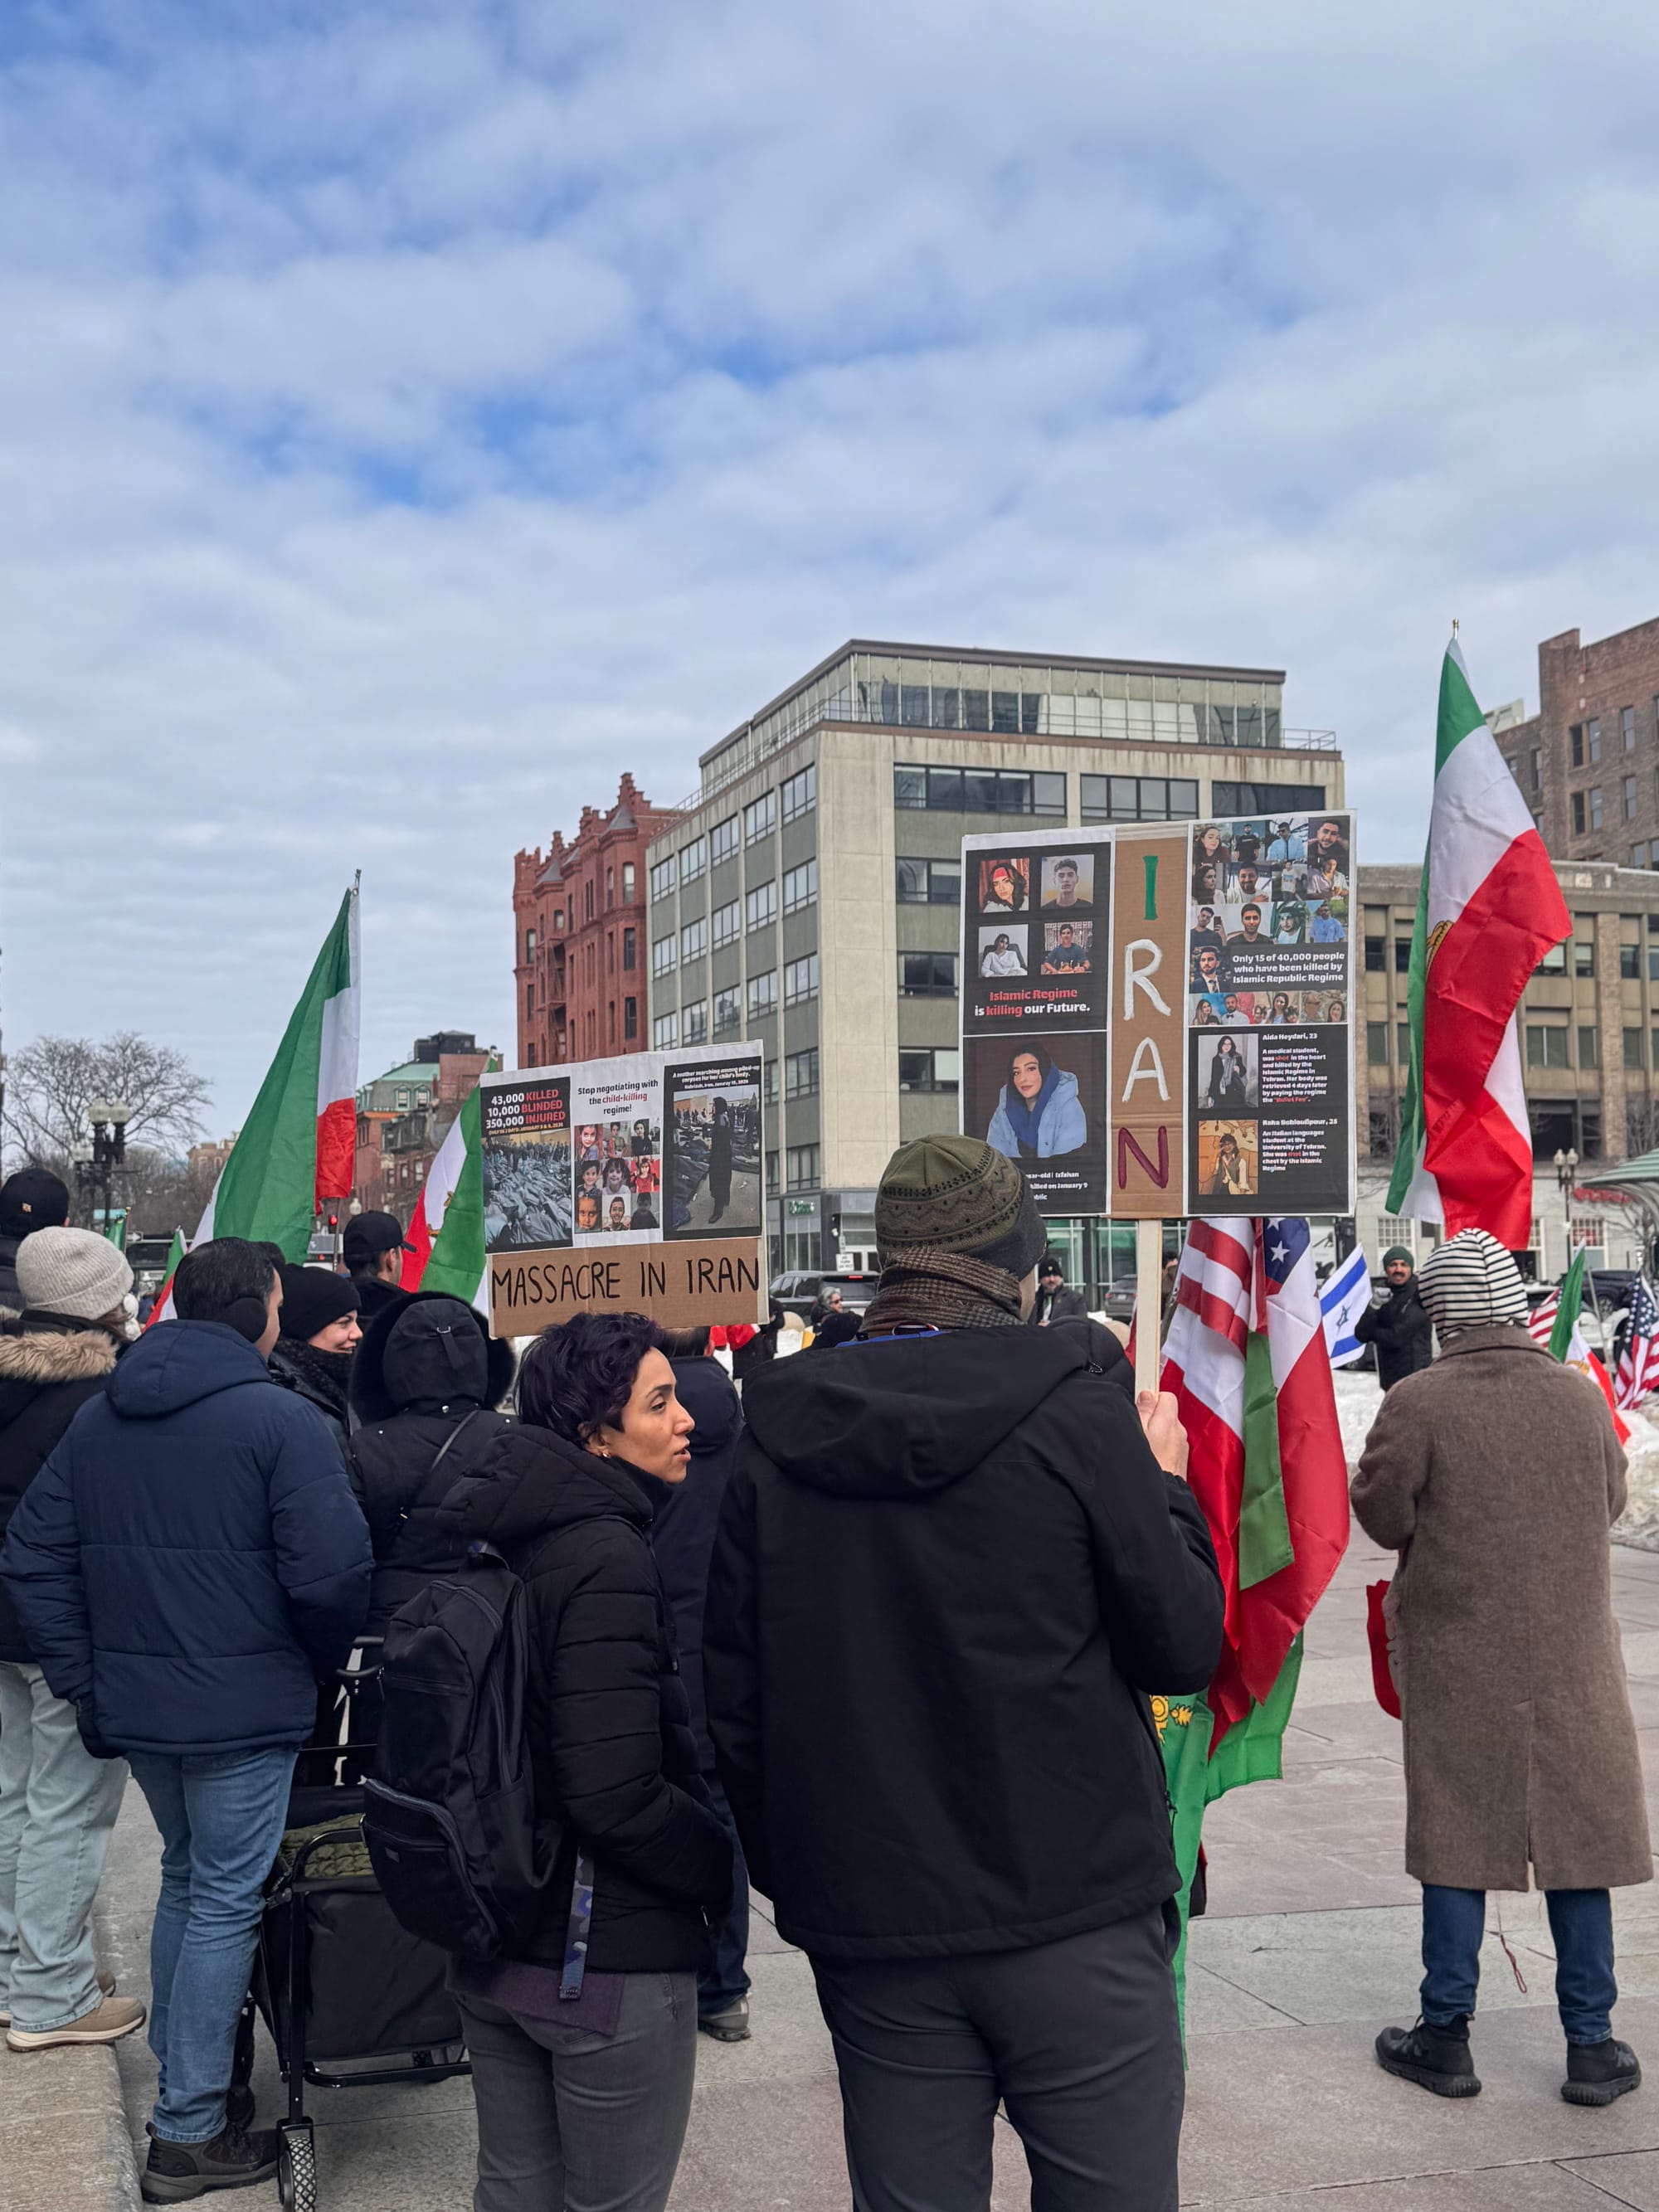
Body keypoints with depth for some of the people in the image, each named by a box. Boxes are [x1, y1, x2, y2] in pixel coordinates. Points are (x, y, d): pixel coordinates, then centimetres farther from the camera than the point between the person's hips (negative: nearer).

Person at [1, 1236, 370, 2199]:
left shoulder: (100, 1416, 6)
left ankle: (182, 2071, 37)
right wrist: (324, 1659, -2)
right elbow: (333, 1570, -22)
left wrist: (85, 1683, 9)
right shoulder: (282, 1420, -16)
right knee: (226, 1902, 4)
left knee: (185, 1879, 24)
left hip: (134, 1703, 7)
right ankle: (190, 2134, 11)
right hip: (244, 1708, -7)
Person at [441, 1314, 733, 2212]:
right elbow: (618, 1797, -27)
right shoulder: (606, 1561, -23)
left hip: (492, 1946, 8)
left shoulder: (498, 1538, 5)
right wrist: (729, 1874, -12)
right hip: (610, 1965, -8)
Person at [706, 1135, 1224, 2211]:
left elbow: (734, 1698, 2)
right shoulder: (1075, 1407, -11)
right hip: (1077, 1916, -3)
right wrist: (1165, 1487, 9)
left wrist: (795, 1876, 15)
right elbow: (1184, 1644, -7)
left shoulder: (778, 1435, -1)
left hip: (871, 1931, 3)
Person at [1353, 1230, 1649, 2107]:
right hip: (1570, 1653, 2)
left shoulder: (1417, 1403, -15)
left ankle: (1445, 2038, 17)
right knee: (1580, 1836, 11)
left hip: (1456, 1655, -2)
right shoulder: (1579, 1395, -6)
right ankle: (1591, 2046, 17)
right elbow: (1611, 1502, 9)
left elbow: (1382, 1517, -8)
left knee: (1457, 1836, 8)